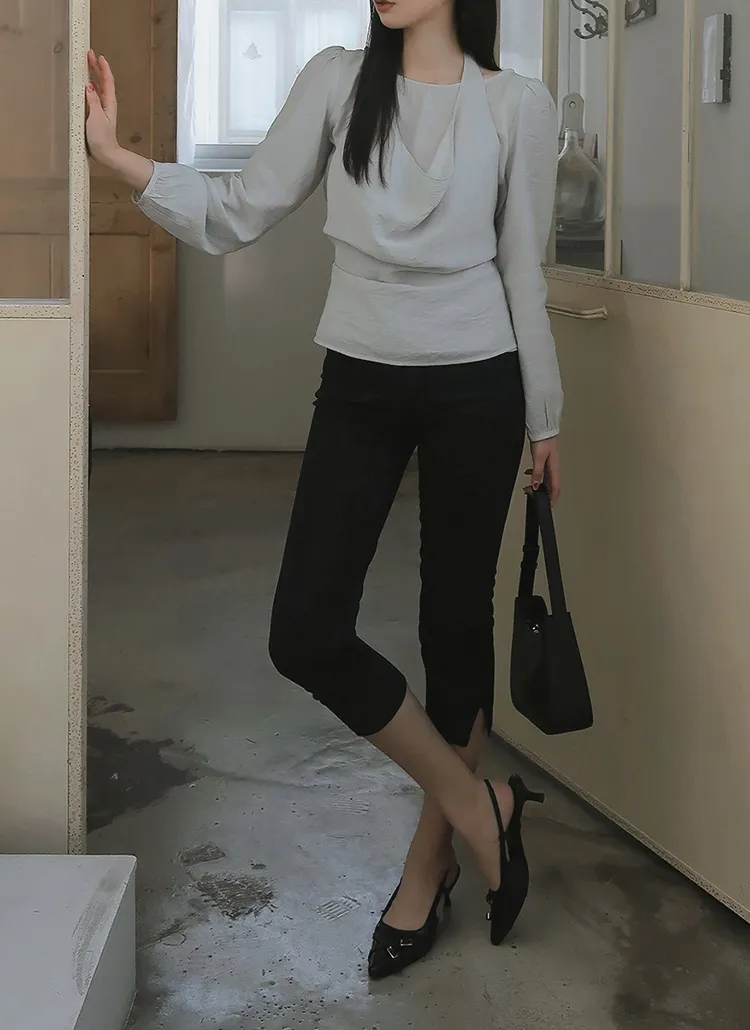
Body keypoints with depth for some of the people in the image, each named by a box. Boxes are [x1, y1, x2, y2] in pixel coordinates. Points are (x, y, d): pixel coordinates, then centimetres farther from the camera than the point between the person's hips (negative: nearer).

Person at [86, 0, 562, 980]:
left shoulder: (517, 105, -2)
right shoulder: (338, 81, 2)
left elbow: (524, 271, 3)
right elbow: (241, 211, -1)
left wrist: (545, 421, 8)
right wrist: (119, 159, -14)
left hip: (474, 386, -2)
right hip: (359, 383, 2)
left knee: (456, 624, 6)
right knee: (307, 633, -7)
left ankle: (431, 859, 26)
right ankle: (478, 807, 13)